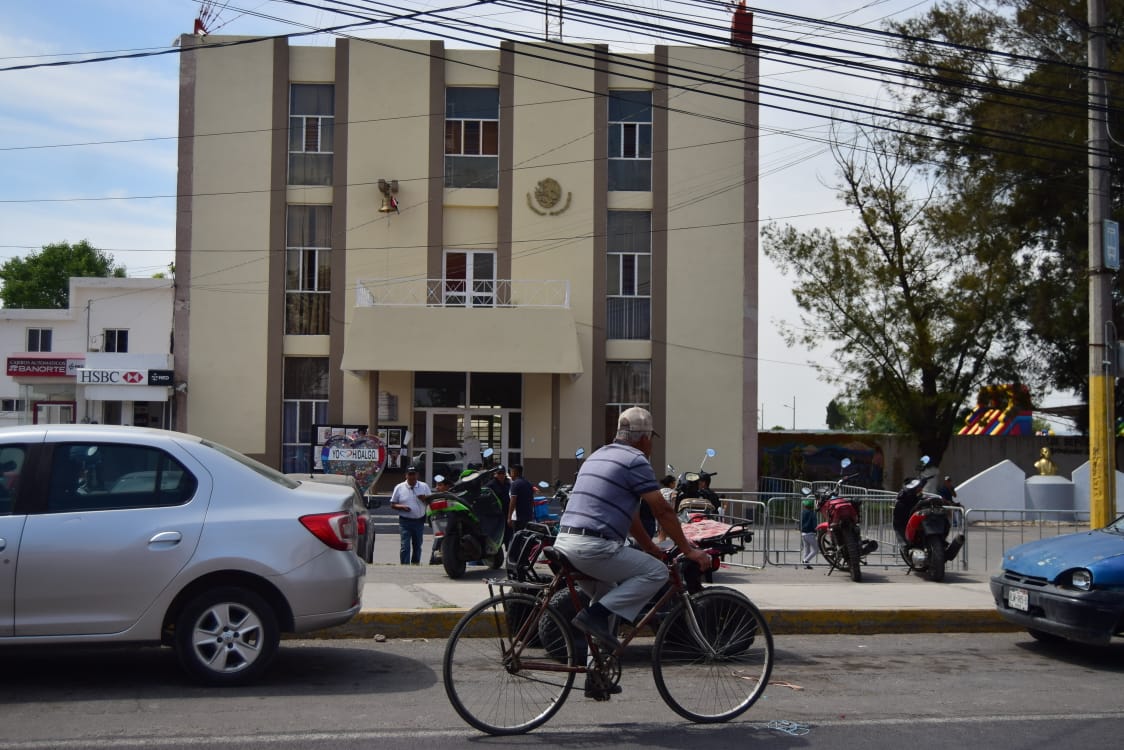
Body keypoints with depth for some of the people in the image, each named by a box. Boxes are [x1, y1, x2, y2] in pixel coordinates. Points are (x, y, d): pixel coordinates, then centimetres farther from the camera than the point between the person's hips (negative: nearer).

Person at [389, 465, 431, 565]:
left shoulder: (424, 487, 5)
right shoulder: (399, 487, 1)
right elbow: (392, 505, 4)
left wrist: (425, 499, -14)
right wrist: (401, 507, -16)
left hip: (419, 521, 2)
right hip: (405, 522, -2)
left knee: (417, 546, 13)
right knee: (405, 546, -10)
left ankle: (415, 564, 26)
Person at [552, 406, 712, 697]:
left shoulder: (599, 455, 25)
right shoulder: (635, 460, -3)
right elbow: (662, 512, -2)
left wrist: (650, 547, 33)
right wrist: (689, 550, 7)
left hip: (564, 542, 9)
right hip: (593, 547, -9)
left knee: (607, 594, 26)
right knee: (657, 572, 0)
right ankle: (596, 614, -10)